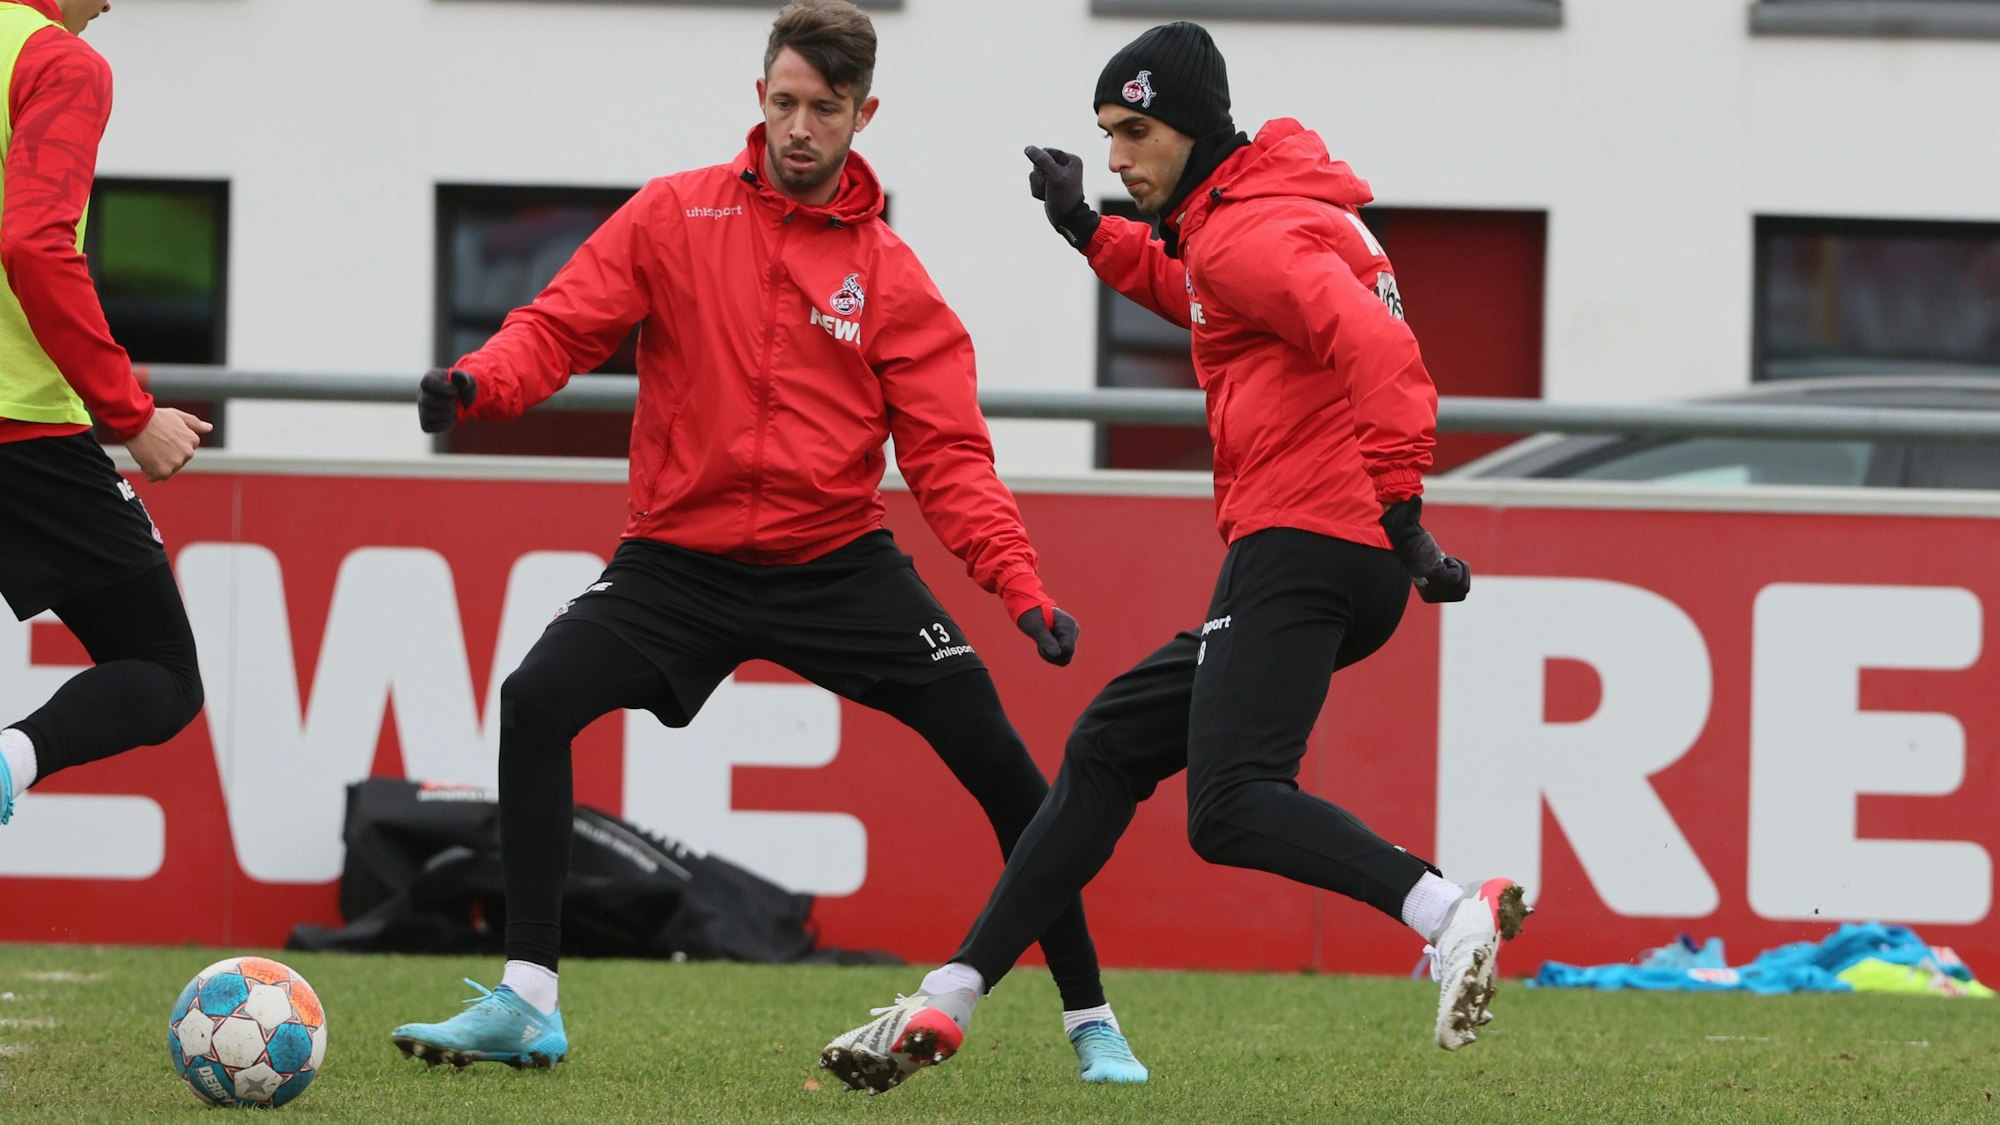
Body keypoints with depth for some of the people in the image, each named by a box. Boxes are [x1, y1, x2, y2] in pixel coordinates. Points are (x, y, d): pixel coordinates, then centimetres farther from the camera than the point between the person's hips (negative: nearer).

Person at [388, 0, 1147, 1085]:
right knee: (536, 702, -22)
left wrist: (1019, 585, -17)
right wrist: (479, 379, -26)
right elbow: (565, 324, -4)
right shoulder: (674, 215, 0)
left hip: (837, 562, 0)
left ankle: (1090, 1022, 5)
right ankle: (525, 1005, -14)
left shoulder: (888, 275, 0)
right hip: (680, 559, 0)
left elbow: (947, 455, -3)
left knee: (996, 755, -10)